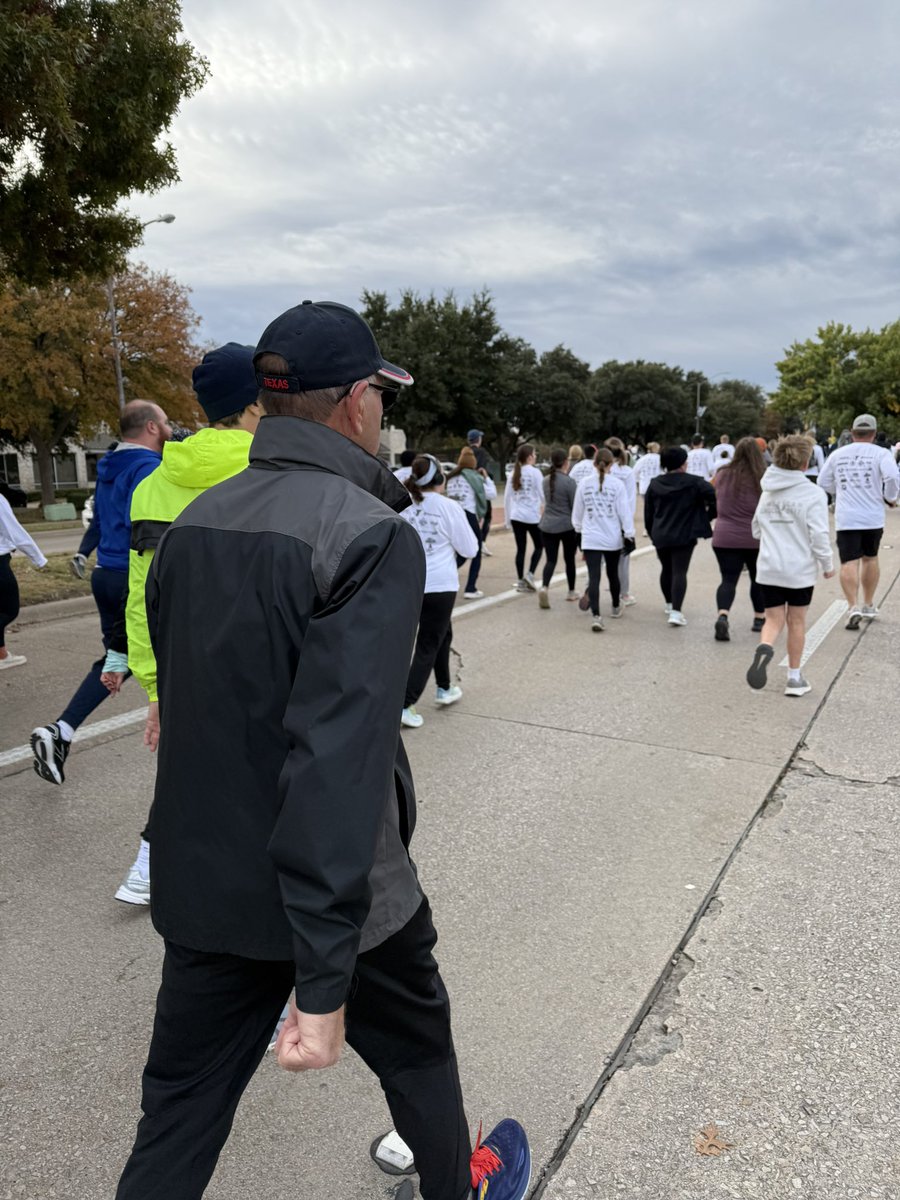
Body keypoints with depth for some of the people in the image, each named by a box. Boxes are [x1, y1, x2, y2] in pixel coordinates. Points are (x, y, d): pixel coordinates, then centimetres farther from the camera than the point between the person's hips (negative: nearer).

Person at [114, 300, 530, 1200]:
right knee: (416, 1048, 23)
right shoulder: (372, 536, -22)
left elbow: (182, 703, 10)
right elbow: (342, 753, -30)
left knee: (181, 1110, 19)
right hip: (331, 891, -5)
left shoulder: (191, 524, 1)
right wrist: (323, 979, -26)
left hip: (201, 886, 6)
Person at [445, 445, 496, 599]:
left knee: (461, 553, 19)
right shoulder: (474, 477, -6)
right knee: (476, 554, 9)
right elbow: (492, 494, -5)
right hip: (469, 516, -5)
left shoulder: (451, 477, 9)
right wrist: (487, 477, 7)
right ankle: (470, 589, 7)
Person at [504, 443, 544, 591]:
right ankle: (530, 574, -2)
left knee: (520, 548, 9)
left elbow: (507, 498, 9)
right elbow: (542, 495, -7)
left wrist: (508, 519, 16)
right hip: (533, 516, -4)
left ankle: (520, 581, 10)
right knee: (538, 546, 13)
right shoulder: (535, 472, -7)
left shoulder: (514, 473, 7)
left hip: (516, 516, 4)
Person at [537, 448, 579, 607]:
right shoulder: (568, 482, -12)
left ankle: (544, 587, -23)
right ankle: (571, 592, 25)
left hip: (547, 526, 4)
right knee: (569, 559, 13)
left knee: (550, 560, 2)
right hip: (567, 526, -4)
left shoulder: (546, 480, 5)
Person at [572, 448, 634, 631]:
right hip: (613, 538, 0)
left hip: (591, 539, 0)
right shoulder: (617, 484, -7)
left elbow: (577, 512, 9)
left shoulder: (584, 484, -1)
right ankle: (616, 607, 39)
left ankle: (596, 616, -17)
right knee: (612, 573, 20)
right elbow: (625, 511, -6)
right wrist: (629, 534, 3)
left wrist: (579, 529, 24)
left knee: (593, 577, -5)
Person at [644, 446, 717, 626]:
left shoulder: (654, 484, 7)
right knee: (679, 572, -7)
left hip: (660, 536, 4)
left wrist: (653, 534, 20)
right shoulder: (694, 482, -6)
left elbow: (648, 514, 11)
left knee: (666, 569, 21)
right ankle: (676, 611, -19)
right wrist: (709, 516, 0)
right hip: (684, 535, -4)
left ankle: (669, 604, 36)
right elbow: (715, 497, -17)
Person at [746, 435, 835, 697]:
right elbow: (819, 534, -12)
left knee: (774, 618, 9)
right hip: (800, 569, -3)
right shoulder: (813, 494, -10)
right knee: (796, 621, 11)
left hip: (768, 567, 3)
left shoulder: (767, 491, 7)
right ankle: (794, 678, 21)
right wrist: (827, 565, 1)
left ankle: (764, 648, -24)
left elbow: (757, 530, 14)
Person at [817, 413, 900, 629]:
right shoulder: (880, 453, -2)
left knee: (849, 563, -5)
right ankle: (868, 606, 28)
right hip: (873, 517, 0)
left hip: (845, 519, 0)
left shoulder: (837, 454, 7)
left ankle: (854, 607, -21)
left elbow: (823, 483, 13)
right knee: (870, 558, 18)